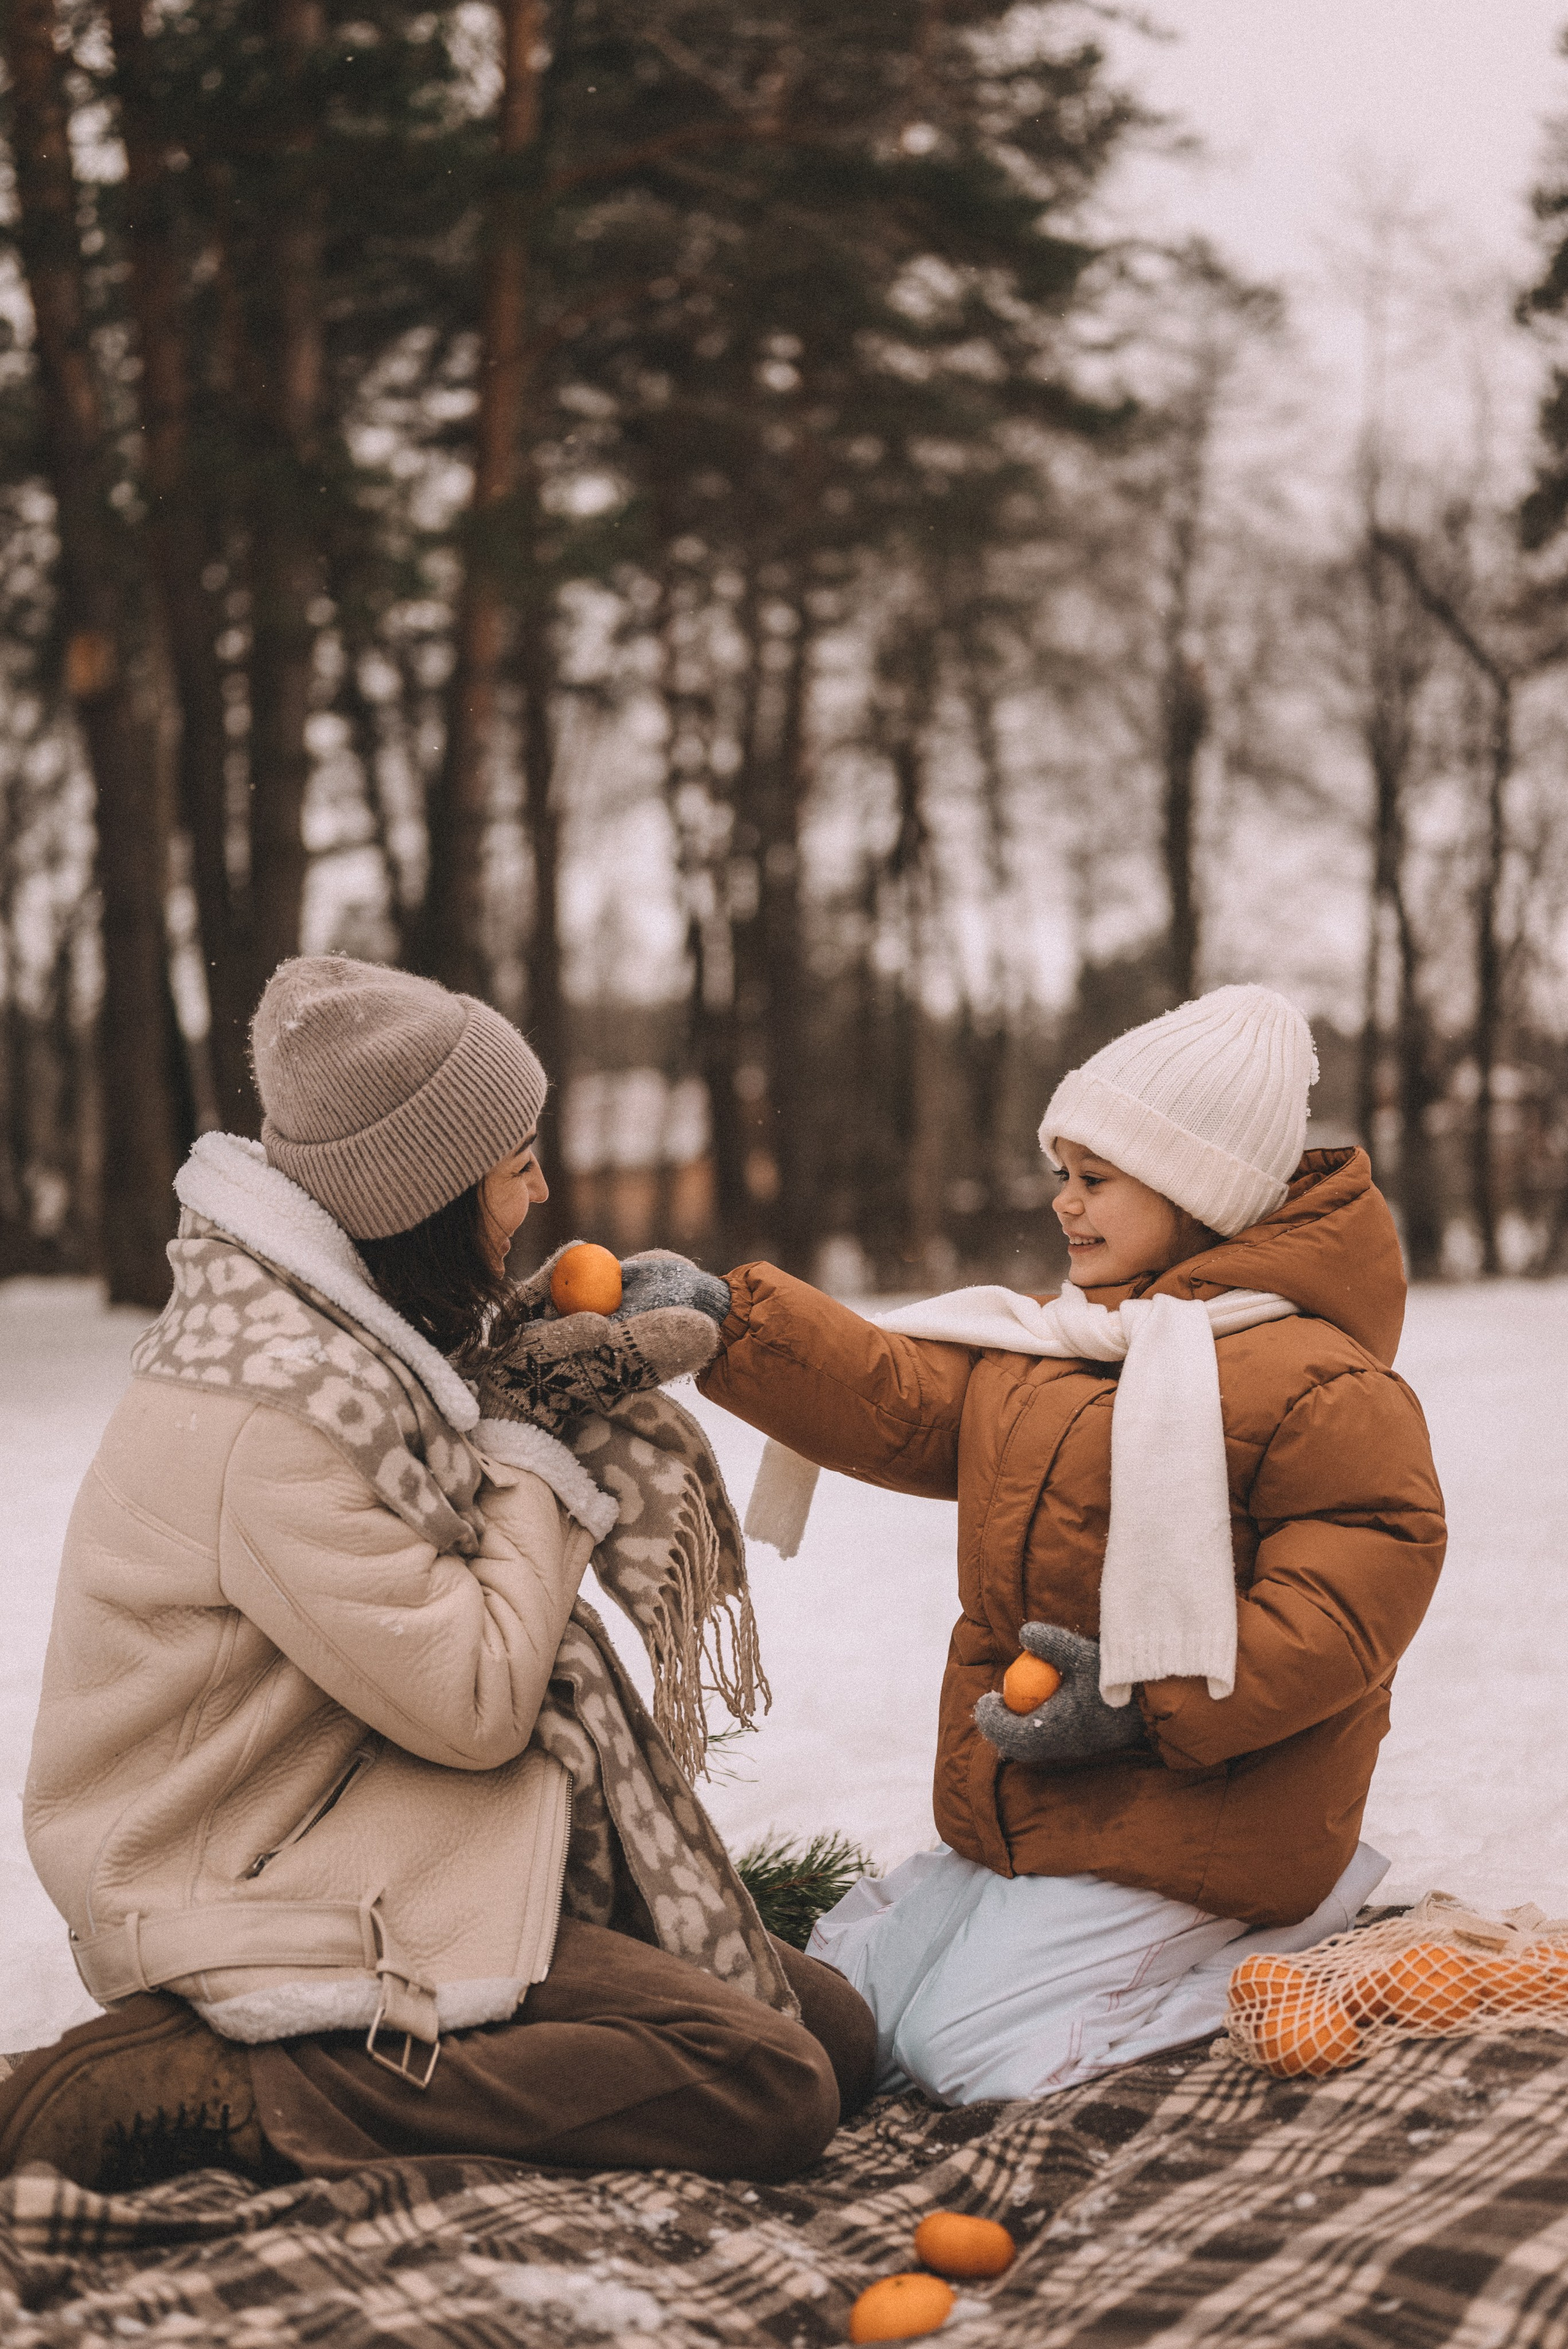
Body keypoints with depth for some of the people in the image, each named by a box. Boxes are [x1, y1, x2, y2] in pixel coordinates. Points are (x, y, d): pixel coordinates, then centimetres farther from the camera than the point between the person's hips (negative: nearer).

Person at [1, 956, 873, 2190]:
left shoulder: (328, 1317, 6)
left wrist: (528, 1374, 1)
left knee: (835, 2024, 4)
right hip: (277, 1894, -10)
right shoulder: (276, 1404, -23)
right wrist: (535, 1442, -10)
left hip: (384, 1842, 10)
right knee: (770, 2088, -20)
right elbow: (476, 1703, -22)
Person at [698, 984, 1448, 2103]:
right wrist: (722, 1319, -10)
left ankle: (1297, 1934, 2)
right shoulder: (1045, 1344, 12)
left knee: (964, 2047, -17)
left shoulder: (1310, 1378, -15)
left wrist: (1155, 1702, -23)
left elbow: (1375, 1554, -21)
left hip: (1182, 1828, -9)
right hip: (1013, 1815, 9)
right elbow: (891, 1399, 5)